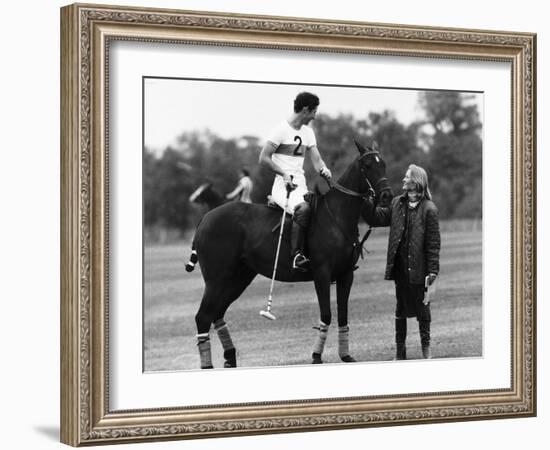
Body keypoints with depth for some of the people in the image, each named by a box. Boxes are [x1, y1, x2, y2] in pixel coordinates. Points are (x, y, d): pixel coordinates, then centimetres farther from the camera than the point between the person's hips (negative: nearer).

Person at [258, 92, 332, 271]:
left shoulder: (308, 132, 17)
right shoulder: (281, 129, -6)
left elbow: (316, 159, 13)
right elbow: (263, 159, -9)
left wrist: (323, 169, -11)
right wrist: (284, 173, -22)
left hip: (301, 186, 8)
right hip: (283, 185, -8)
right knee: (303, 208, -35)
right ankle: (297, 255, -33)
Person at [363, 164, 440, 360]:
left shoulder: (429, 209, -10)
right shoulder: (397, 203, 7)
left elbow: (433, 243, -11)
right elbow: (377, 218, 13)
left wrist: (433, 270, -14)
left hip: (418, 267, -5)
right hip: (400, 266, 5)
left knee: (422, 306, 7)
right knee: (401, 307, 12)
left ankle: (426, 347, 20)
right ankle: (400, 349, 20)